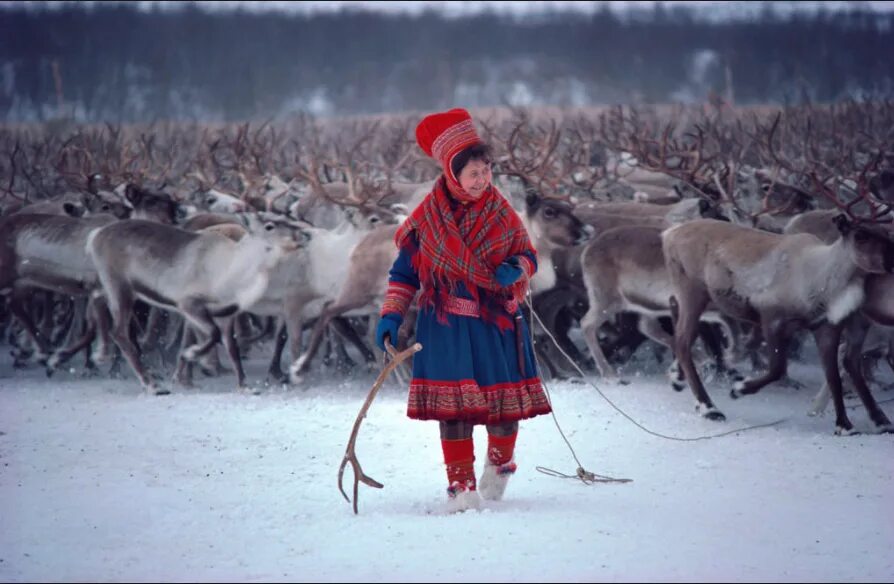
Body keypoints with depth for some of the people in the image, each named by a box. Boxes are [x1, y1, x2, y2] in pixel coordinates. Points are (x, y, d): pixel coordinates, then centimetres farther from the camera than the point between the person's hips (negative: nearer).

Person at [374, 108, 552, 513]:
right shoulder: (427, 218, -3)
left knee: (504, 403, 2)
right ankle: (460, 484, 3)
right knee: (453, 403, -6)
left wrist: (517, 268, -12)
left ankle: (500, 462, 32)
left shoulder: (501, 213, 2)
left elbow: (527, 254, 11)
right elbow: (404, 271, 5)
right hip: (446, 324, -1)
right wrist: (391, 316, -2)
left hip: (497, 321, 2)